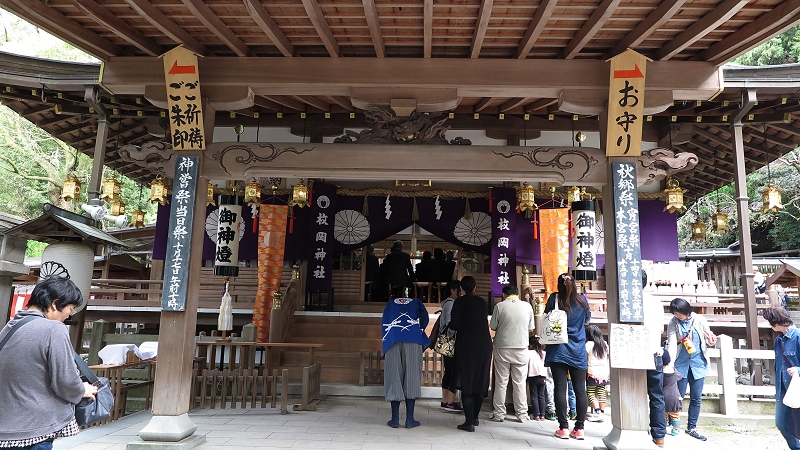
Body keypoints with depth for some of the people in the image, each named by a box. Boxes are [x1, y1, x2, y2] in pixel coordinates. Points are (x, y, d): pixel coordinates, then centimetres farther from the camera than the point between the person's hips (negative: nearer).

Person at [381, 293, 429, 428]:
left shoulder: (390, 304, 22)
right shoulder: (416, 302, 20)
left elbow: (385, 326, 18)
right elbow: (424, 318, 10)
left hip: (393, 343, 1)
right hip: (413, 343, -1)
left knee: (395, 379, 3)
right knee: (411, 379, 2)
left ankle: (395, 419, 4)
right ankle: (410, 419, 2)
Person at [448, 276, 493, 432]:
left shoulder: (460, 302, -7)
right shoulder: (482, 302, 6)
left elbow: (454, 324, -13)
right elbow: (483, 321, 13)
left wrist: (450, 324, 8)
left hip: (466, 346, -5)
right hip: (484, 344, 5)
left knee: (466, 383, -1)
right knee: (480, 381, 15)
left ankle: (469, 422, -5)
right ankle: (474, 417, 26)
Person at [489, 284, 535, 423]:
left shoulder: (499, 306, -7)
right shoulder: (527, 306, 0)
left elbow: (493, 327, -2)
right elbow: (531, 327, 6)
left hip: (502, 348, -2)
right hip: (521, 348, 2)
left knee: (500, 383, 7)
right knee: (520, 383, 10)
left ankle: (499, 414, 11)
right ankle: (522, 414, 15)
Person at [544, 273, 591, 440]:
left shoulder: (554, 298, -5)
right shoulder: (582, 300, 2)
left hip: (558, 350, -2)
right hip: (578, 352, 2)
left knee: (560, 388, 0)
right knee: (580, 390, 6)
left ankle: (563, 428, 1)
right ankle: (579, 429, 8)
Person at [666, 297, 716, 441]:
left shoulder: (700, 320, -2)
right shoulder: (673, 324, -6)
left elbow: (708, 340, 7)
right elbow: (672, 344, -11)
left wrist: (711, 340, -17)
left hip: (698, 364, 2)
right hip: (681, 364, -2)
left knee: (696, 398, 7)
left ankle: (691, 428, 19)